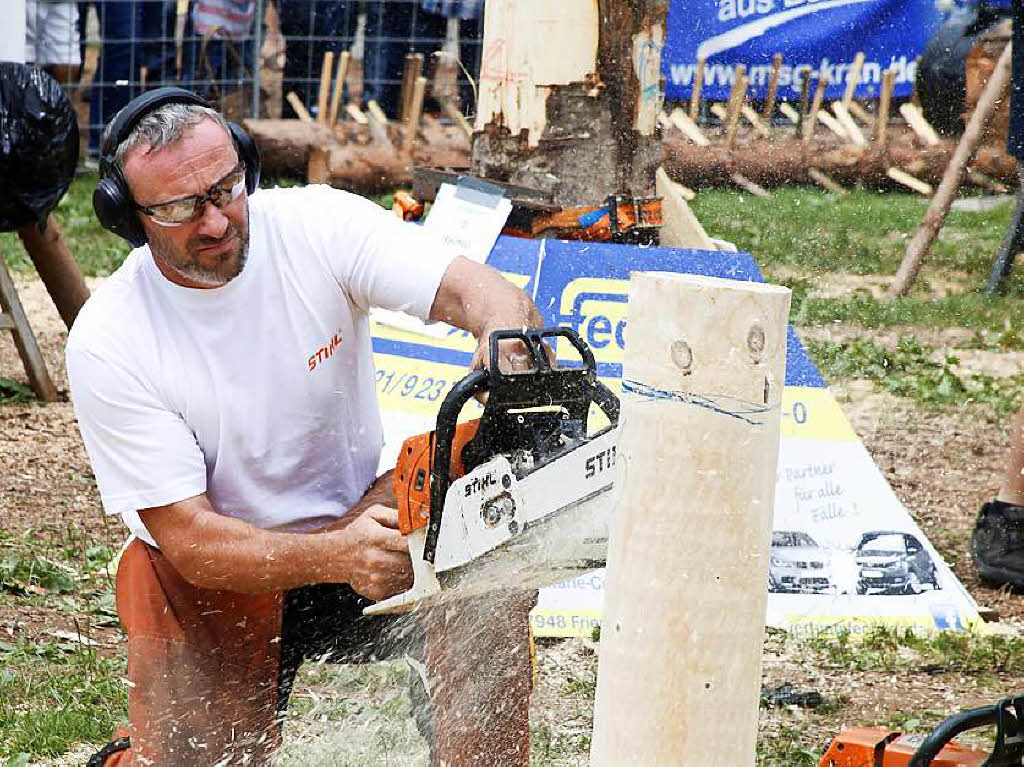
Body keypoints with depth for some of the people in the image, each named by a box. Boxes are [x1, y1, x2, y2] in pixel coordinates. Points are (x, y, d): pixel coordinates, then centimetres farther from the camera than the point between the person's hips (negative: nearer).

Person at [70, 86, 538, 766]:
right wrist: (338, 557, -37)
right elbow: (188, 538, -21)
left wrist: (506, 346, -51)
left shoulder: (317, 223, -14)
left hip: (356, 518, 1)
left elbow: (485, 293, -25)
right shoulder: (108, 345, -18)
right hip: (214, 579, -1)